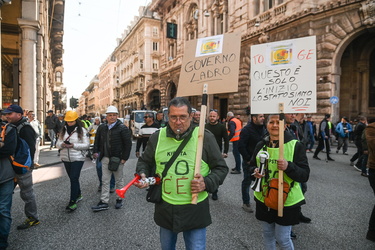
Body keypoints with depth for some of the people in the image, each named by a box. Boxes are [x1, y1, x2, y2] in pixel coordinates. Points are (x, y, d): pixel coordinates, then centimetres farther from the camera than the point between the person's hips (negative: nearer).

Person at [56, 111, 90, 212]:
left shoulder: (82, 130, -7)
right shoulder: (63, 130, 8)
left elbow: (86, 145, -10)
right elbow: (58, 143, 8)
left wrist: (74, 145, -22)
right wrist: (62, 144, -15)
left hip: (77, 158, -5)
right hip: (65, 158, 6)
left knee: (74, 178, -8)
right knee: (72, 178, 16)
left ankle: (73, 202, -2)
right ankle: (78, 195, 34)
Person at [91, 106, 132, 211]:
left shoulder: (122, 128, -10)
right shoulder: (102, 127, 7)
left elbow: (128, 144, -11)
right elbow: (97, 140, 20)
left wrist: (124, 158, -14)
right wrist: (96, 151, 9)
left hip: (117, 159, -5)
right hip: (105, 158, 5)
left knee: (119, 180, 10)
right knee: (105, 181, 10)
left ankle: (119, 199, 27)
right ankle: (104, 202, 18)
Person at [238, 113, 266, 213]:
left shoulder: (263, 128, 6)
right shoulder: (247, 129, -16)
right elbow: (241, 146, -20)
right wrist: (248, 159, -17)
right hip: (249, 161, -6)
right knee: (247, 181, 6)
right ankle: (245, 203, 19)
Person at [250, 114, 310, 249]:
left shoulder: (296, 145, -10)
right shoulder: (261, 145, 2)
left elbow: (305, 175, -13)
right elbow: (252, 165, 14)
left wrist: (289, 166, -31)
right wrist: (255, 171, -9)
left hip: (287, 201, -4)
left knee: (282, 238, 7)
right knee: (267, 234, 19)